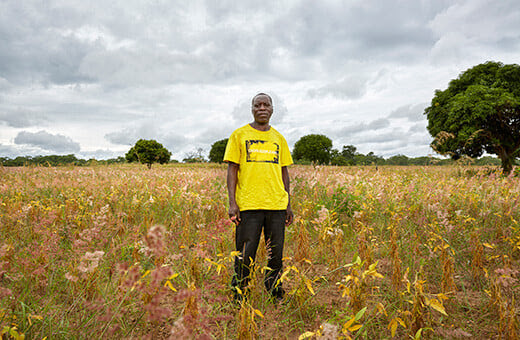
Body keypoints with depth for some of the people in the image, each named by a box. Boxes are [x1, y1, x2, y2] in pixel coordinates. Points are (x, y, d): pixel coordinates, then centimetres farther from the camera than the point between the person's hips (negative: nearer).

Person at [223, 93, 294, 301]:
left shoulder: (279, 139, 15)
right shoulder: (239, 135, 5)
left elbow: (284, 173, 16)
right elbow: (232, 170, 1)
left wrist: (288, 205, 12)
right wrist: (232, 203, -8)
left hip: (276, 204, 3)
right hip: (248, 204, -3)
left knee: (276, 255, 9)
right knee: (245, 255, 0)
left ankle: (276, 296, 25)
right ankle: (237, 297, 16)